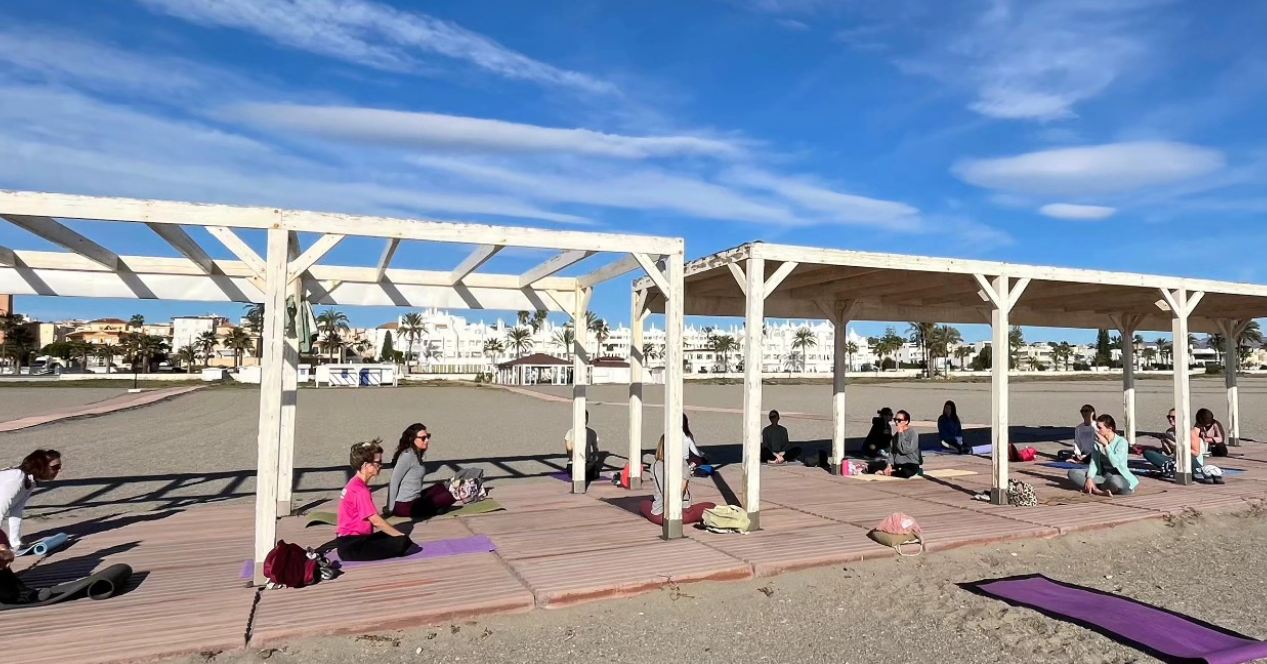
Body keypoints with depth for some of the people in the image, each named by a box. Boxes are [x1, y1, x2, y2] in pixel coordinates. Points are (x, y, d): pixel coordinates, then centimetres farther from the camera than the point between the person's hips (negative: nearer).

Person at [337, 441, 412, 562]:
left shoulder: (355, 483, 13)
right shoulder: (360, 490, -18)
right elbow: (376, 521, -19)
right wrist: (400, 535, -9)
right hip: (351, 548, -10)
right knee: (402, 542, -18)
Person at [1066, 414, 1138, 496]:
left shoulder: (1121, 442, -10)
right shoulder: (1097, 442, 5)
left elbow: (1115, 463, -24)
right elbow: (1093, 462, -2)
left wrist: (1105, 445, -23)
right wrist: (1089, 478, -17)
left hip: (1119, 477, -5)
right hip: (1102, 475, 5)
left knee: (1113, 481, -42)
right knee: (1072, 473, -15)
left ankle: (1095, 488, -11)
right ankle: (1100, 491, -29)